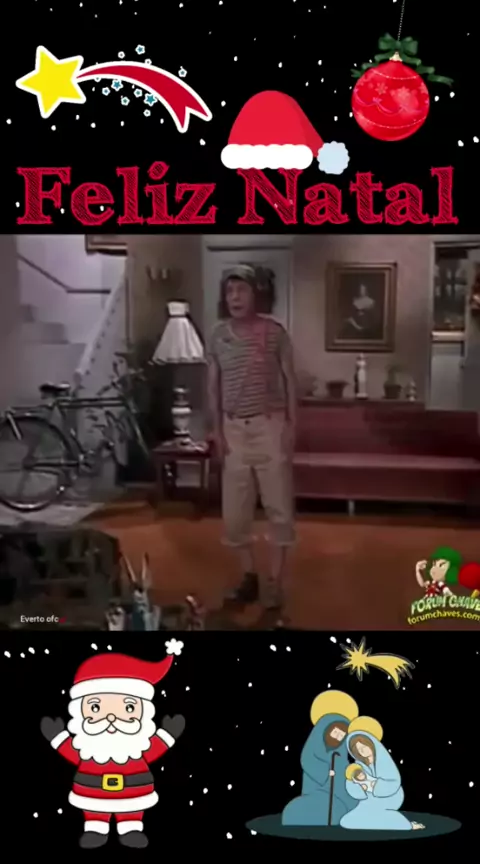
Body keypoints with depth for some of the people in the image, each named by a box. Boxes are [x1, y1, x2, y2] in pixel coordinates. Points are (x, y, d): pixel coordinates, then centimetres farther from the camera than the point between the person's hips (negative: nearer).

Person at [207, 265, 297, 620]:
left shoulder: (274, 332, -4)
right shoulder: (218, 336, 4)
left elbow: (290, 380, 0)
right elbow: (214, 386, 10)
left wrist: (292, 424, -7)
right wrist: (217, 430, 4)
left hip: (270, 425, -3)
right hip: (234, 428, 3)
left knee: (279, 505, -1)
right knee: (235, 509, 6)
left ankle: (276, 581, 9)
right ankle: (249, 577, 20)